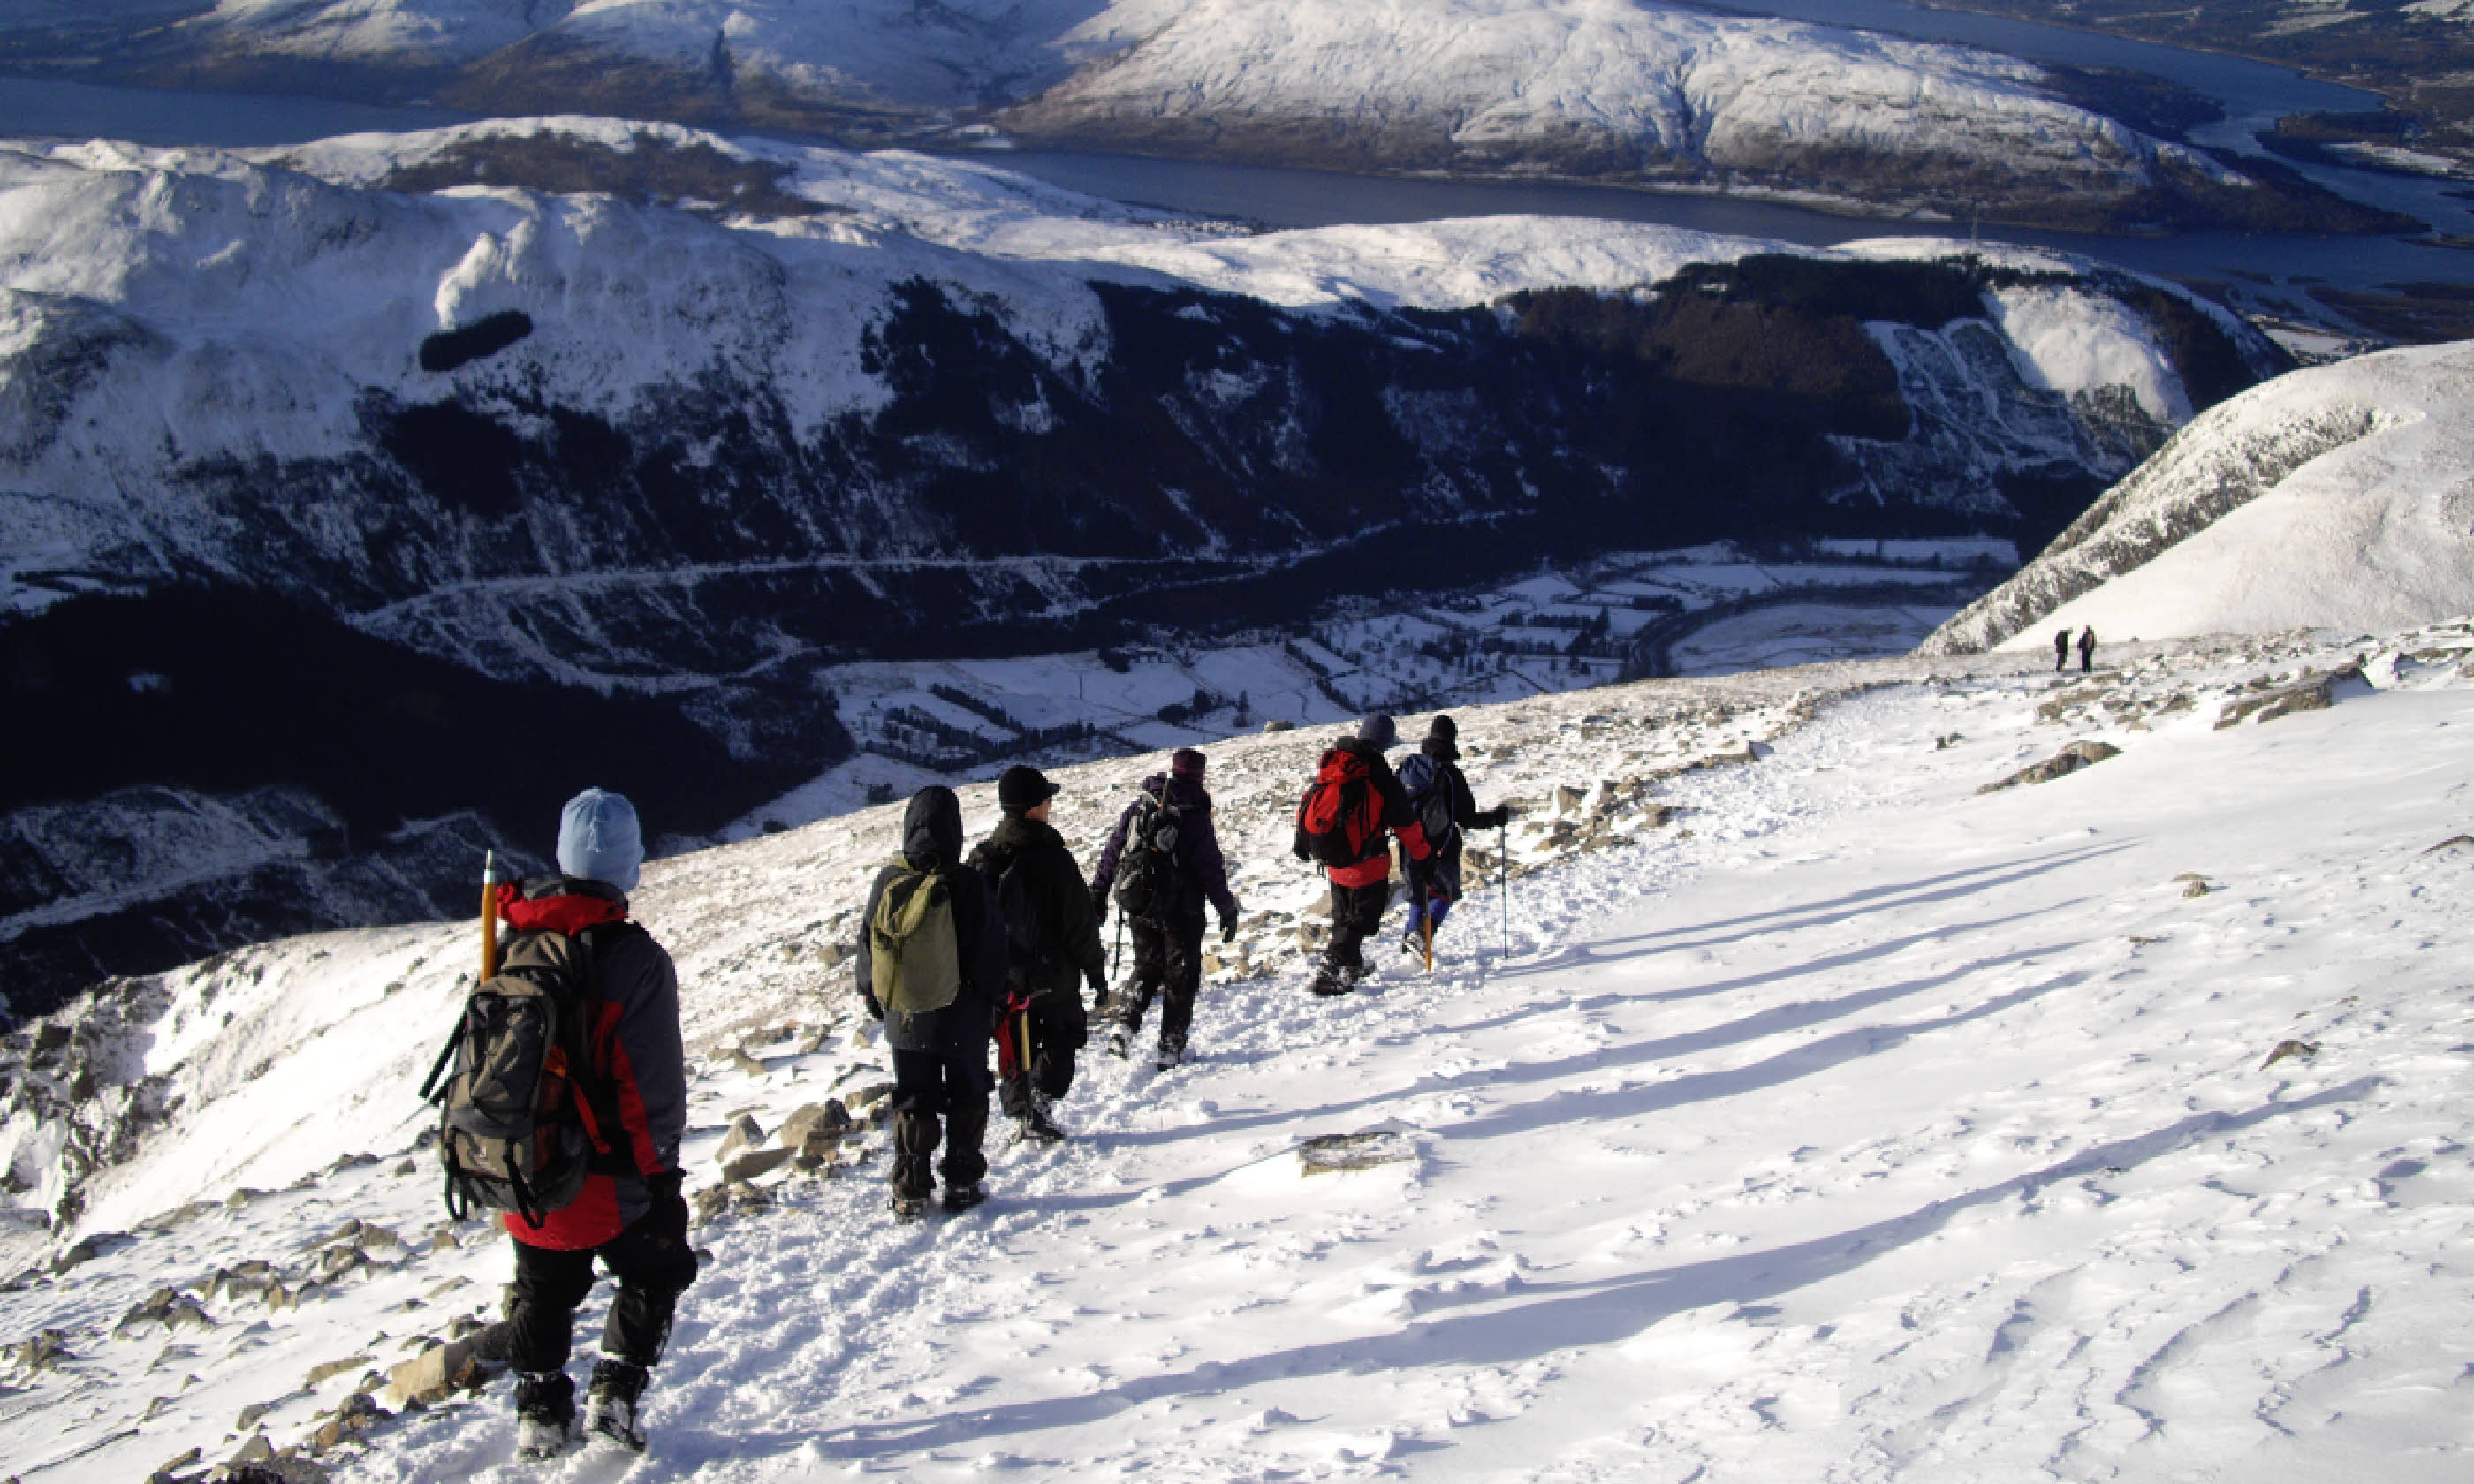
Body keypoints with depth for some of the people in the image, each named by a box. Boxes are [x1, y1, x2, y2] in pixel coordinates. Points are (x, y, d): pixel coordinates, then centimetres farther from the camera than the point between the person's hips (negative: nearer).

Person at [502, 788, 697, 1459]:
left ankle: (539, 1409, 28)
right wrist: (659, 1166, -5)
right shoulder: (636, 958, -19)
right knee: (653, 1274, 19)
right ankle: (615, 1391, 11)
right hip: (607, 1176, -5)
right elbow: (653, 1082, -17)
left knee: (543, 1289, 24)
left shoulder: (513, 941, -2)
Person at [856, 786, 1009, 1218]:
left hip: (906, 1017, 2)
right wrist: (995, 998, 7)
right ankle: (962, 1184, 16)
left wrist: (870, 991, 18)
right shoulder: (970, 883, -15)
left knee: (912, 1104, 12)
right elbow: (992, 949, -8)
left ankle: (910, 1192, 12)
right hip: (964, 1017, -2)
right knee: (967, 1098, 13)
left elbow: (869, 943, 2)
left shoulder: (889, 881, -8)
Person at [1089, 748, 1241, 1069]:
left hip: (1139, 909, 4)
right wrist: (1228, 910, -2)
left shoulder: (1137, 809, 1)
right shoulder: (1196, 817, -13)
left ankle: (1124, 1024, 0)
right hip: (1182, 910, -4)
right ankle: (1171, 1047, 10)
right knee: (1181, 976, 9)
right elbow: (1212, 870, -12)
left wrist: (1098, 896, 18)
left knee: (1147, 968, 19)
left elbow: (1111, 854, 7)